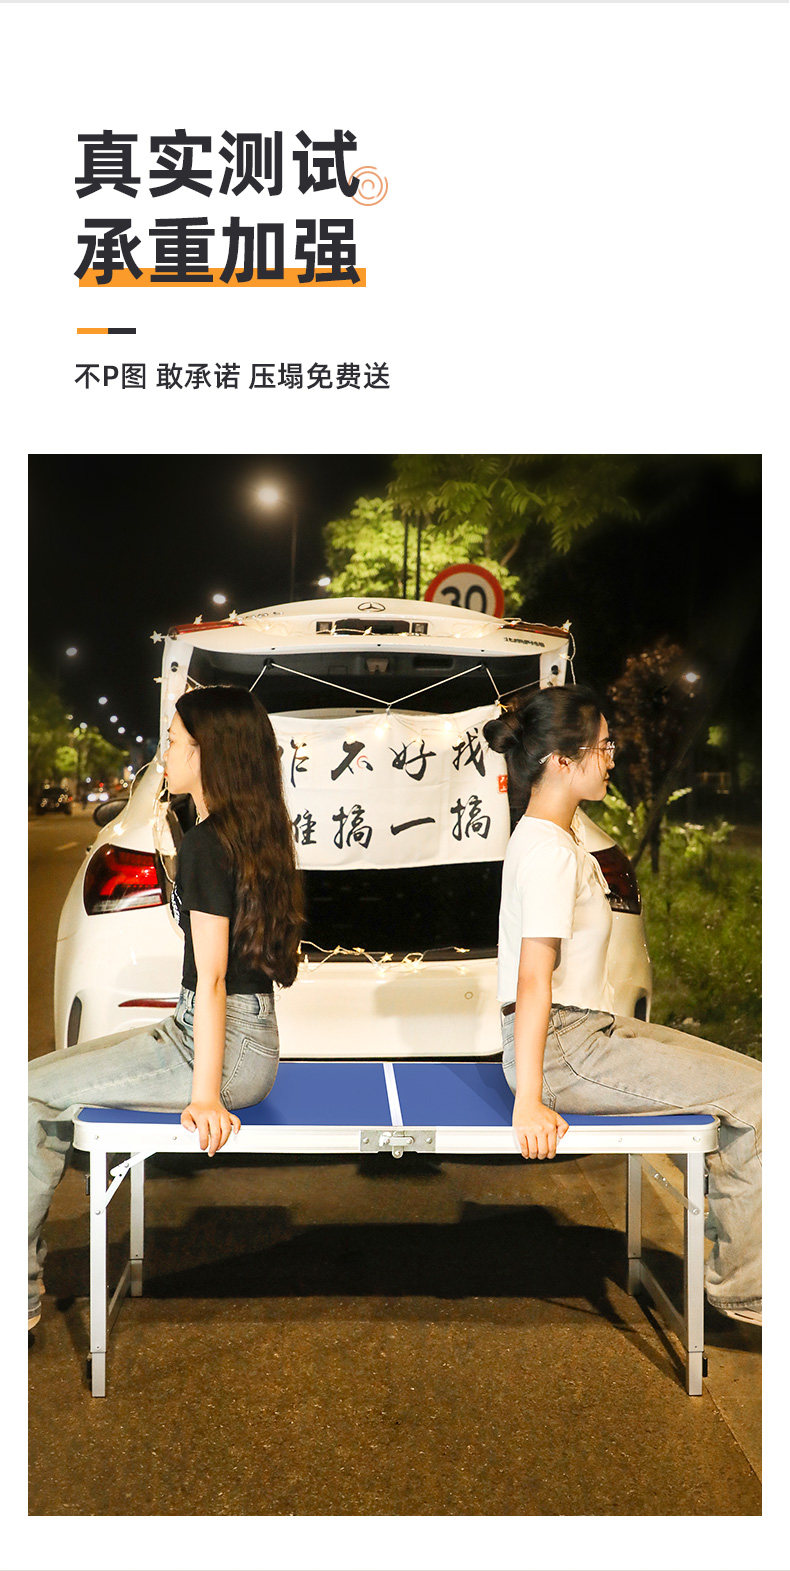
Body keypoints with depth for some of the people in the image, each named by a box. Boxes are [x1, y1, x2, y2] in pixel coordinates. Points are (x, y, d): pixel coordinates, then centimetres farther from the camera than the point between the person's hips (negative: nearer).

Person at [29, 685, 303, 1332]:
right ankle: (32, 1251, 19)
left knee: (35, 1090, -3)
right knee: (59, 1080, 15)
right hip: (253, 1037, 9)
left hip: (223, 1046, -9)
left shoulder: (205, 845, -19)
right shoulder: (254, 835, 10)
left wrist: (204, 1093, -18)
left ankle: (23, 1289, 7)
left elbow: (212, 977, -21)